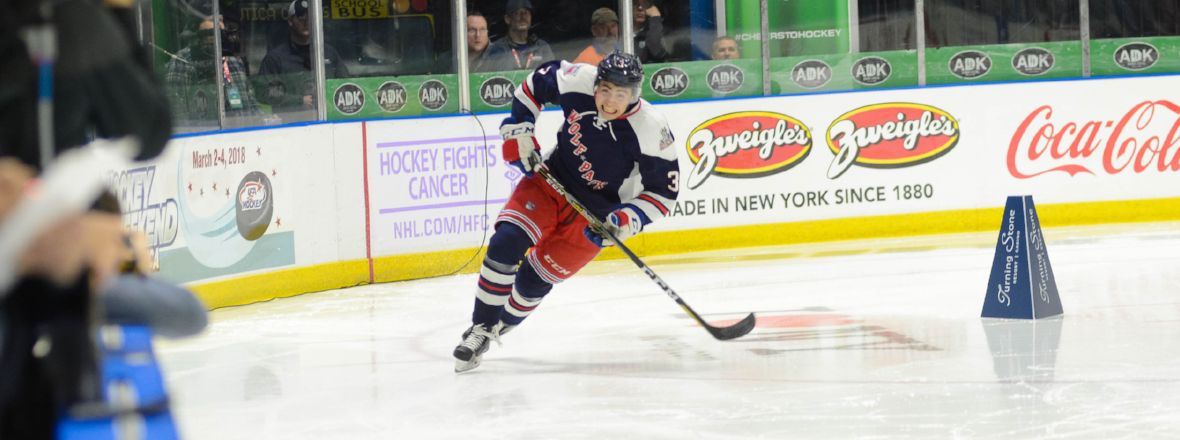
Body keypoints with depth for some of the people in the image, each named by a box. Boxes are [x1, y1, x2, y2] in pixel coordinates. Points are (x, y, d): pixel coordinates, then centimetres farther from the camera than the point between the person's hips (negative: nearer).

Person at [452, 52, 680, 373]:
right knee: (506, 244, -19)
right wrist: (518, 130, -3)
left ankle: (498, 328, 25)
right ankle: (480, 327, -3)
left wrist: (628, 219, -28)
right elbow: (536, 82, 3)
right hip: (551, 180, 2)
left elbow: (664, 190, -15)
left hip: (596, 213, -2)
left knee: (534, 280, -4)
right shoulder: (577, 81, -20)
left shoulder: (651, 131, -26)